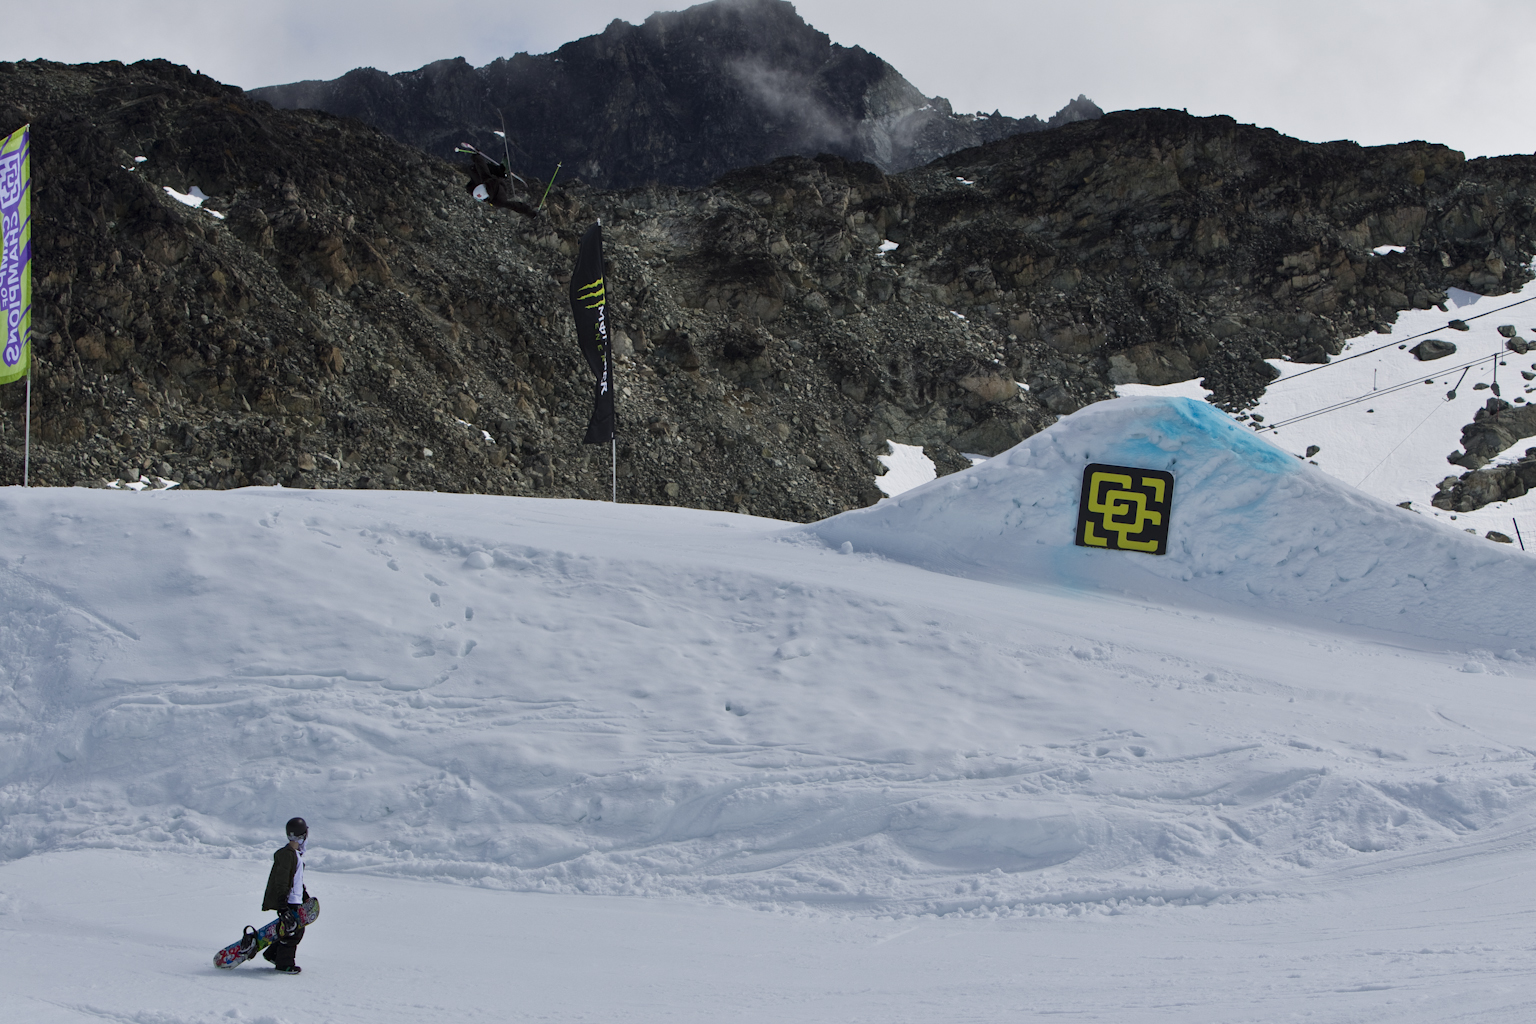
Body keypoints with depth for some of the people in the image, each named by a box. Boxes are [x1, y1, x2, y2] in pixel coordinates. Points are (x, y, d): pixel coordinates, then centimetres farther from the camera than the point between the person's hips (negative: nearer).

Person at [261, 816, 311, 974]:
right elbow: (281, 881, -22)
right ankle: (284, 964, 3)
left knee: (298, 929, 13)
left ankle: (273, 954, 25)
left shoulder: (296, 854, 14)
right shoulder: (286, 855, -17)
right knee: (292, 930, -7)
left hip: (295, 900, 10)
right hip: (287, 901, -10)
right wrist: (283, 905, -25)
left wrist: (305, 895, 34)